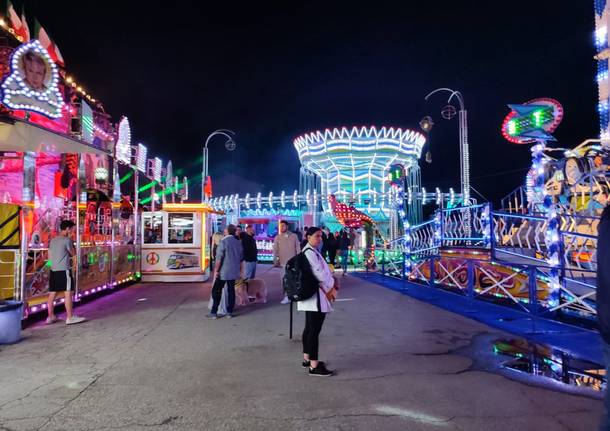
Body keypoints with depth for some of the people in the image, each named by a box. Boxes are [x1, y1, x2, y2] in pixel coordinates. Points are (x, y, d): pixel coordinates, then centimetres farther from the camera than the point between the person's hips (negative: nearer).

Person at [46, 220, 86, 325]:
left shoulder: (53, 240, 14)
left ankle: (51, 316, 18)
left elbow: (49, 256, 17)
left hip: (53, 270, 8)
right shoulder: (67, 240, -10)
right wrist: (72, 245, 8)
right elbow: (73, 253, -2)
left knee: (52, 293, 11)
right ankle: (70, 317, -3)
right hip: (64, 270, -8)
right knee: (68, 293, -5)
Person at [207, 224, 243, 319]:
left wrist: (216, 270, -10)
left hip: (223, 272, -6)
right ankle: (229, 312, 13)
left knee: (216, 291, 2)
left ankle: (214, 312, 3)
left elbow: (219, 258, -16)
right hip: (234, 271, 6)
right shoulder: (238, 242, 7)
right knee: (231, 291, 10)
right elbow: (241, 258, 12)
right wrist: (240, 270, 20)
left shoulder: (224, 242, -13)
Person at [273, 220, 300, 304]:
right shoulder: (277, 237, 1)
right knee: (284, 280, 0)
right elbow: (275, 250, -1)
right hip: (283, 262, 0)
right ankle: (287, 296, 9)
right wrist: (275, 261, -9)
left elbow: (298, 248, 3)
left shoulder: (294, 236, 1)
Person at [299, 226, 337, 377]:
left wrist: (331, 284, -2)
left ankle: (307, 359, 28)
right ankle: (314, 366, -2)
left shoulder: (313, 252, 15)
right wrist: (331, 287, -6)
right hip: (315, 297, -11)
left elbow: (324, 270, 13)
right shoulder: (309, 253, -18)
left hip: (312, 296, 11)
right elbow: (319, 274, -20)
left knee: (310, 328, 17)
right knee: (314, 330, -7)